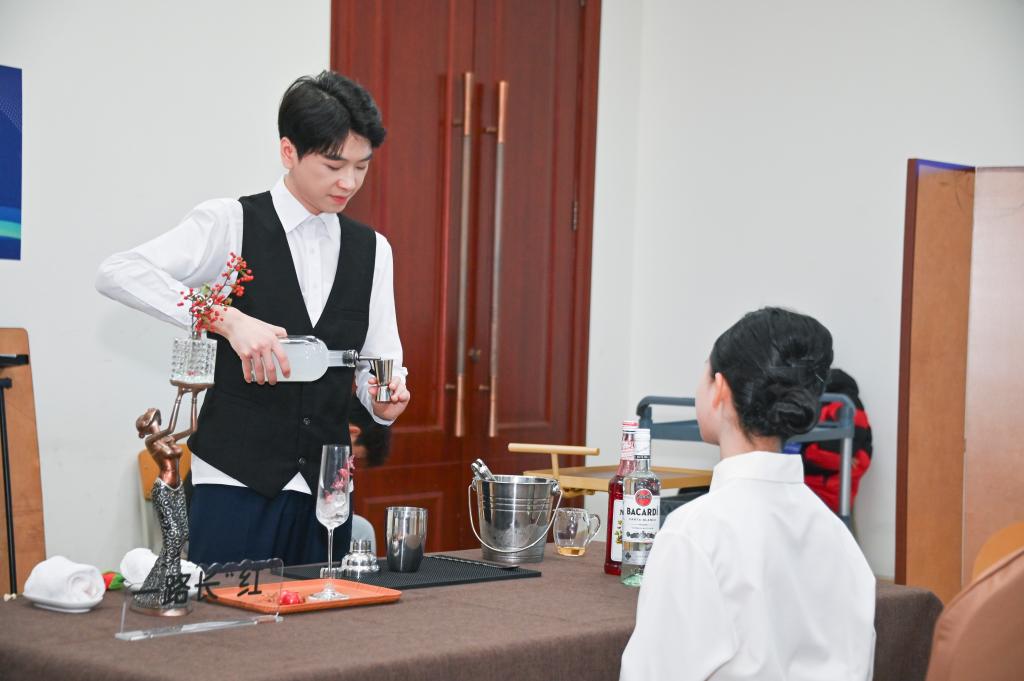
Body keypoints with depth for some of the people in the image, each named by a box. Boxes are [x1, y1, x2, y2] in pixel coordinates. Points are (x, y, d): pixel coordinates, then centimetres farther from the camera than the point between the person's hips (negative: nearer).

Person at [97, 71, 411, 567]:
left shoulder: (372, 249, 10)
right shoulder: (231, 223, -5)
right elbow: (118, 274, -18)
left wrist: (385, 399, -11)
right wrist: (229, 319, -28)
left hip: (326, 488, 5)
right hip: (236, 483, -4)